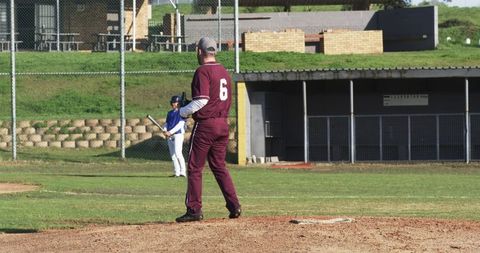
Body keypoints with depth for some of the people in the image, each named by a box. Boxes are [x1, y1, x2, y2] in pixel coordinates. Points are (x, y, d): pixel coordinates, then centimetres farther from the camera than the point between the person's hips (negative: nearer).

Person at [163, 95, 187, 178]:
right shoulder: (170, 113, 18)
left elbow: (180, 124, -11)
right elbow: (166, 123, 18)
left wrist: (170, 132, -18)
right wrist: (165, 130, -4)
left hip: (178, 134, -7)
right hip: (169, 136, 7)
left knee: (178, 153, -18)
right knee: (172, 155, 5)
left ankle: (182, 172, -14)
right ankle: (176, 172, 8)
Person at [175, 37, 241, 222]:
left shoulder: (203, 71, -12)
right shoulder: (224, 72, 14)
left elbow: (202, 100, -20)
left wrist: (183, 111, -4)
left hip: (205, 125, -8)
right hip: (223, 123, 8)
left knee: (194, 168, -1)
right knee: (219, 166, 14)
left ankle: (194, 209, -3)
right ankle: (234, 206, 6)